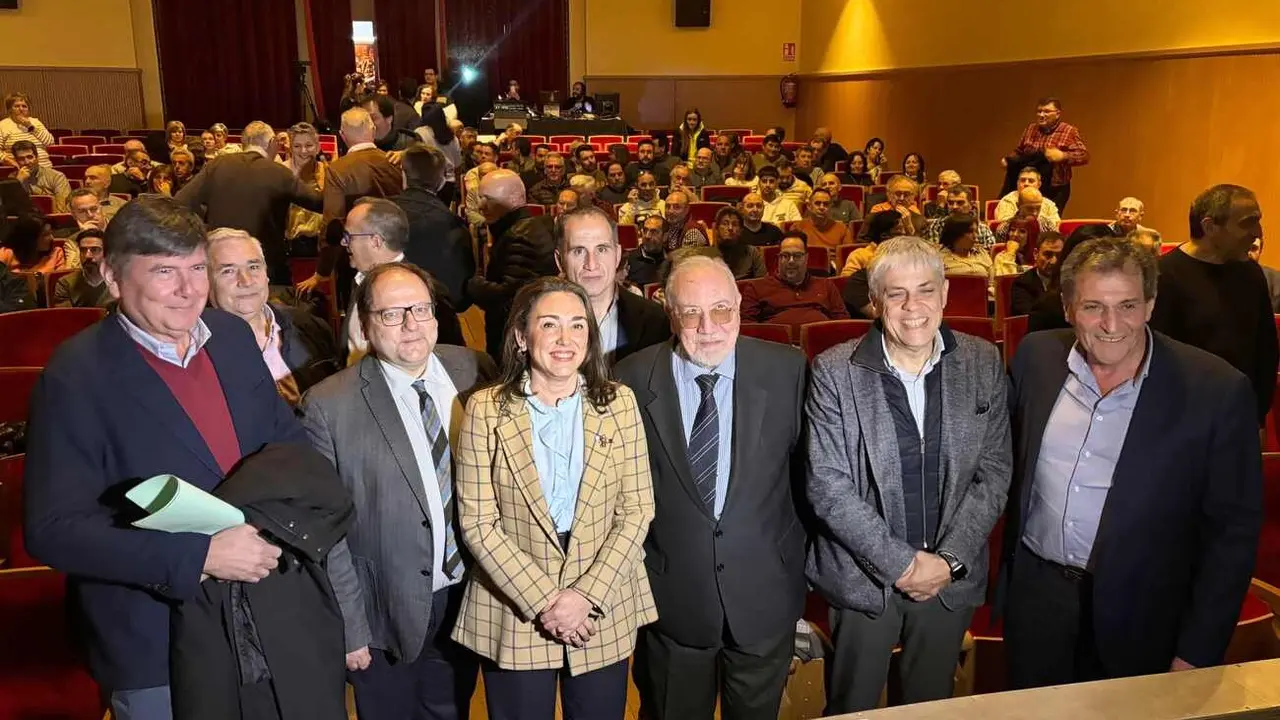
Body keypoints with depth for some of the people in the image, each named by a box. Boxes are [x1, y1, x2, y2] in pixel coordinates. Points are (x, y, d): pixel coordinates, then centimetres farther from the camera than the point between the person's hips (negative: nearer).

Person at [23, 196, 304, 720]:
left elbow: (286, 439, 9)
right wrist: (199, 556, -27)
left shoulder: (233, 335, -2)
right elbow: (53, 529, -21)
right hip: (155, 646, -5)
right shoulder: (77, 379, -18)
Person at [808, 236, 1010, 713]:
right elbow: (827, 485, -14)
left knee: (932, 705, 20)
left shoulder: (984, 364, -4)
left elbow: (994, 472, -1)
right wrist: (900, 563, -17)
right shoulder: (835, 372, -12)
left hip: (952, 578, 2)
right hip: (862, 577, -2)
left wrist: (950, 560, -11)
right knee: (851, 708, 14)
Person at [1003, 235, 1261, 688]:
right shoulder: (1036, 356, -6)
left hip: (1137, 621, -3)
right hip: (1033, 597, 3)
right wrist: (1006, 564, 9)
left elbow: (1233, 529, -11)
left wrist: (1197, 654, -10)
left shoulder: (1216, 391, -16)